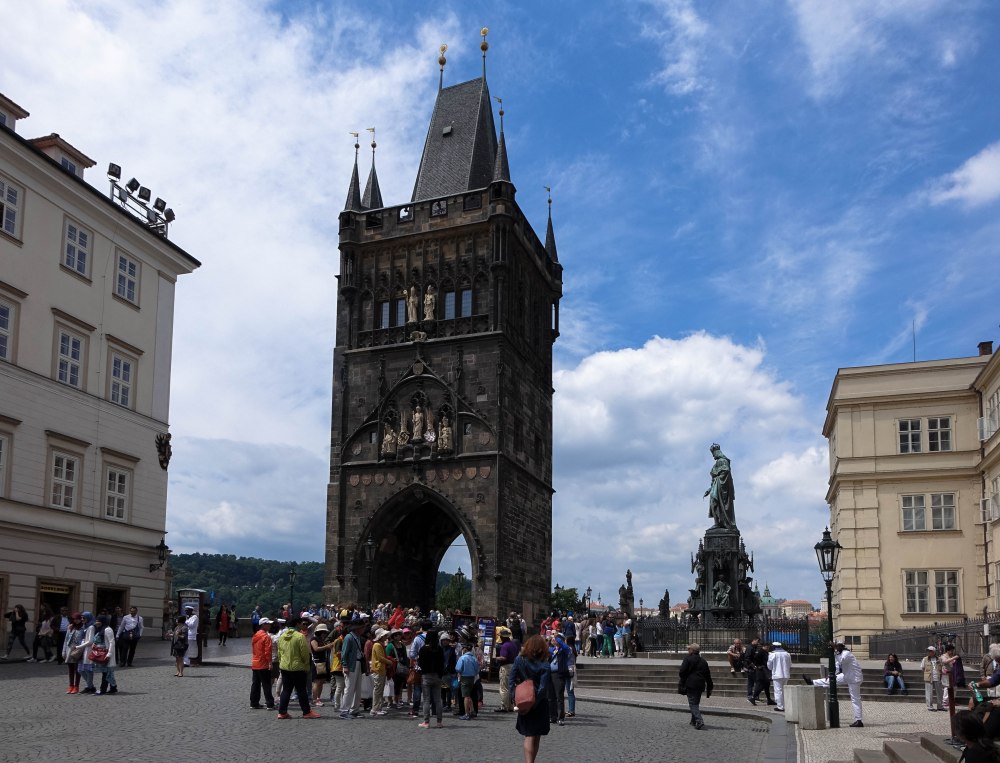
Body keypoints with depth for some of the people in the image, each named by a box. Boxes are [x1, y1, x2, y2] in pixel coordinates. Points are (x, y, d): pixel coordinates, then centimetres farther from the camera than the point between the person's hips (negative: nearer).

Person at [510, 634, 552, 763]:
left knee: (529, 736, 7)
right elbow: (543, 688, -17)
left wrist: (516, 698, -9)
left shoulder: (519, 660, -3)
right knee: (536, 737, 13)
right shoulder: (544, 665, -11)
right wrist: (534, 703, -15)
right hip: (540, 704, -1)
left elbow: (511, 681, -7)